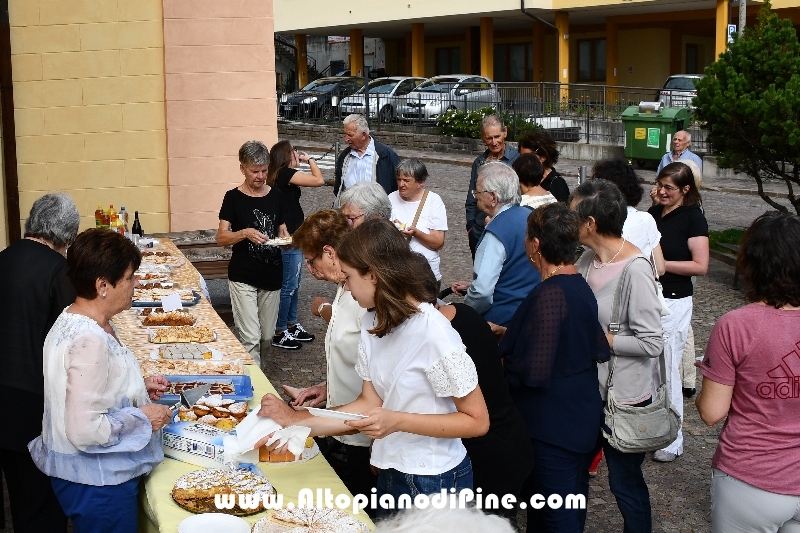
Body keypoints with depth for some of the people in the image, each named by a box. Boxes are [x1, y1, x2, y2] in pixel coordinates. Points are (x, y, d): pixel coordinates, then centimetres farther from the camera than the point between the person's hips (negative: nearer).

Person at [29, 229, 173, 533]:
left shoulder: (80, 321, 2)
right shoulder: (89, 340, -28)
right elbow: (85, 430, -30)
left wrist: (140, 387, 7)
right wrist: (142, 418, -18)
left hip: (95, 472, 10)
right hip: (97, 483, -10)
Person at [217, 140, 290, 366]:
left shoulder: (275, 195, 7)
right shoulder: (234, 198, -5)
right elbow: (221, 237, -9)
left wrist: (286, 238, -10)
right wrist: (245, 233, -27)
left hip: (272, 275, 4)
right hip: (243, 277, -4)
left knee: (266, 335, 13)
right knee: (250, 338, -10)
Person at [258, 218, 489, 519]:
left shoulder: (432, 334, -24)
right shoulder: (373, 322, -1)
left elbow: (477, 421, -20)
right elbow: (370, 402, 1)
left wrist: (398, 421, -28)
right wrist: (298, 423, -6)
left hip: (434, 483, -7)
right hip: (391, 472, 7)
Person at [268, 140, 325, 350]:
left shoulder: (280, 175, 11)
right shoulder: (286, 173, -18)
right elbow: (319, 180, -20)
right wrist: (310, 159, -9)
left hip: (293, 237, 10)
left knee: (294, 285, 18)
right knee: (288, 286, -2)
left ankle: (292, 325, 29)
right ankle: (280, 333, 6)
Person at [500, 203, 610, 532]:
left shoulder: (549, 295, -25)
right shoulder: (581, 287, 3)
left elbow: (534, 373, -30)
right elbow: (598, 349, 13)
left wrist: (502, 362, -8)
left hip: (553, 424, -9)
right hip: (580, 416, 9)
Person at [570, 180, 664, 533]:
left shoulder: (634, 270, -23)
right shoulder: (588, 259, -1)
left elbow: (652, 343, -23)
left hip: (623, 397, -7)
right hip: (587, 388, 7)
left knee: (625, 482, 11)